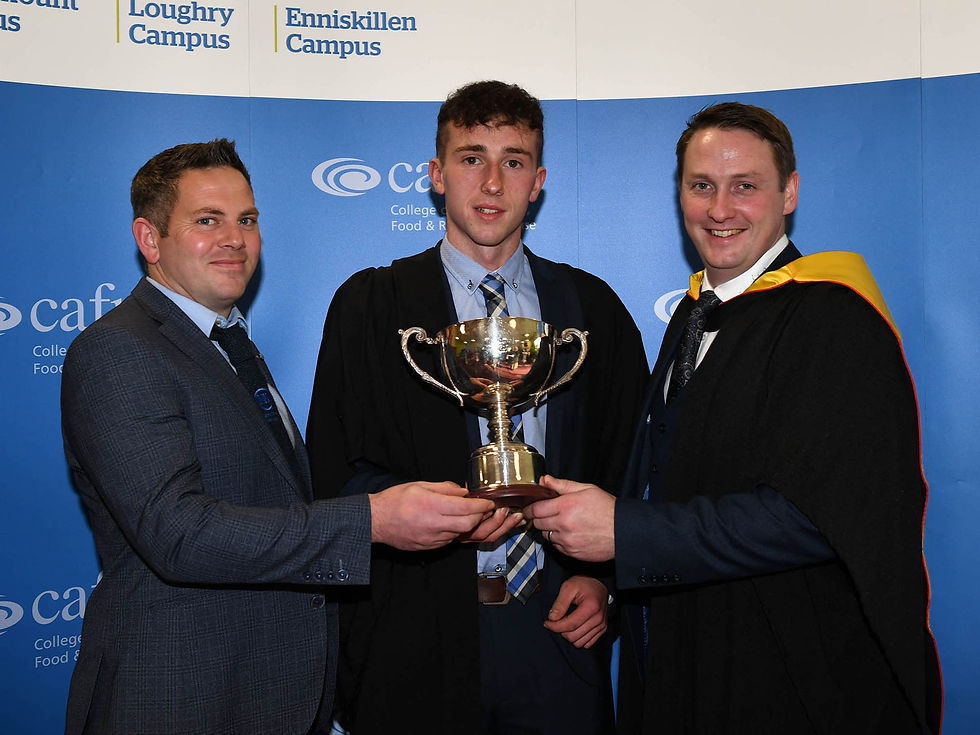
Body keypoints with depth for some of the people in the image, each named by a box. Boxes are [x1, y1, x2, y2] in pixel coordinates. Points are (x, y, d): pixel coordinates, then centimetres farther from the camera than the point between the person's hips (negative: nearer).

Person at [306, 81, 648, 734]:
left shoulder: (592, 307, 6)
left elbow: (630, 464, 10)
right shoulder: (371, 305, 0)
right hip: (417, 634, -1)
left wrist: (602, 577, -2)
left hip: (559, 627, 2)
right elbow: (335, 471, -4)